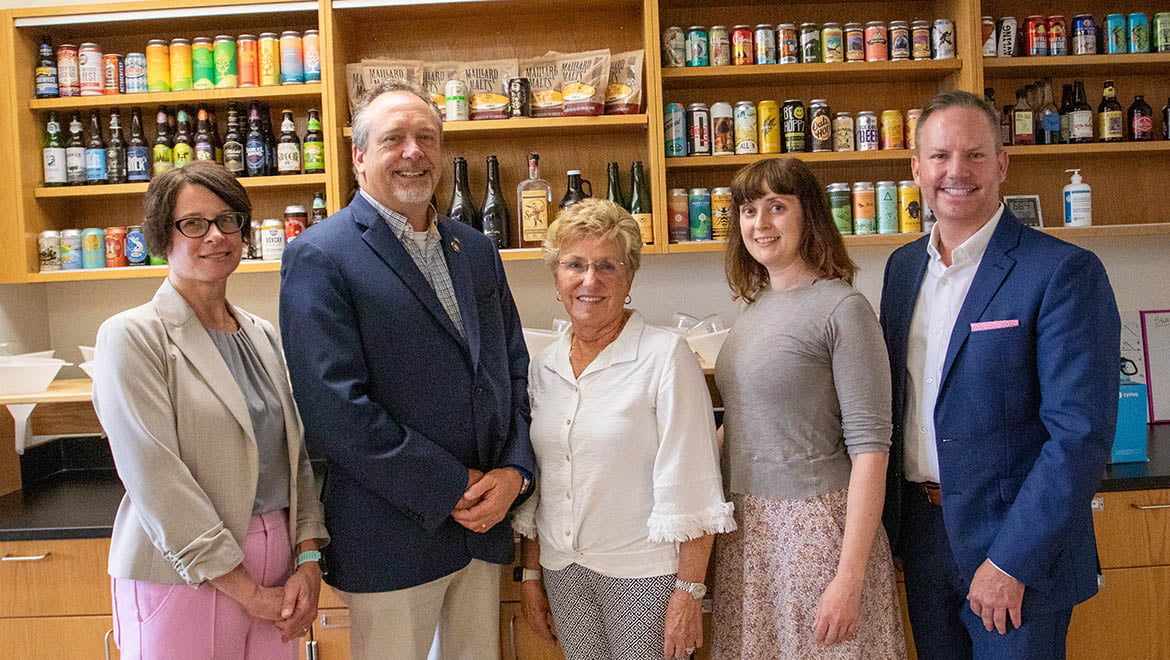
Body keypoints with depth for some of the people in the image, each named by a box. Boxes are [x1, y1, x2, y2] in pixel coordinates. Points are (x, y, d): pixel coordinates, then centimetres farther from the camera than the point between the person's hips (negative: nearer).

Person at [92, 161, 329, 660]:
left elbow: (297, 451, 8)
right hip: (183, 577, -5)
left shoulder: (263, 336, 9)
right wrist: (246, 590, -14)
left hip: (277, 567, 5)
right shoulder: (131, 337, -9)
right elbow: (157, 479, -15)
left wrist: (308, 559, -4)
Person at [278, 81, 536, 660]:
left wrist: (515, 470, -3)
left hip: (482, 523, 6)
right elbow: (334, 408, -17)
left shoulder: (475, 249, 10)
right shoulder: (320, 257, -10)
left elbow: (513, 369, 12)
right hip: (393, 538, -6)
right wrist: (451, 489, -15)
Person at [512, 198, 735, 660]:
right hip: (562, 570, 5)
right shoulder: (543, 367, 4)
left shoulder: (665, 356, -12)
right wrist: (530, 573, 12)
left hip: (644, 572, -5)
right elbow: (533, 482, 12)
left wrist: (689, 592, -15)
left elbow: (690, 488, -14)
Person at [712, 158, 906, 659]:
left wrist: (850, 577, -18)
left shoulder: (842, 308, -12)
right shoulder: (755, 306, 8)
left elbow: (869, 447, -15)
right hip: (746, 525, 6)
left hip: (816, 522, -6)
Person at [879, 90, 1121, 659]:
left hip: (1019, 548, -5)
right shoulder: (903, 266, 6)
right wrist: (888, 521, 7)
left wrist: (1011, 561, -19)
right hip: (920, 530, 6)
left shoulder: (1065, 271, -13)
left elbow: (1080, 434, -18)